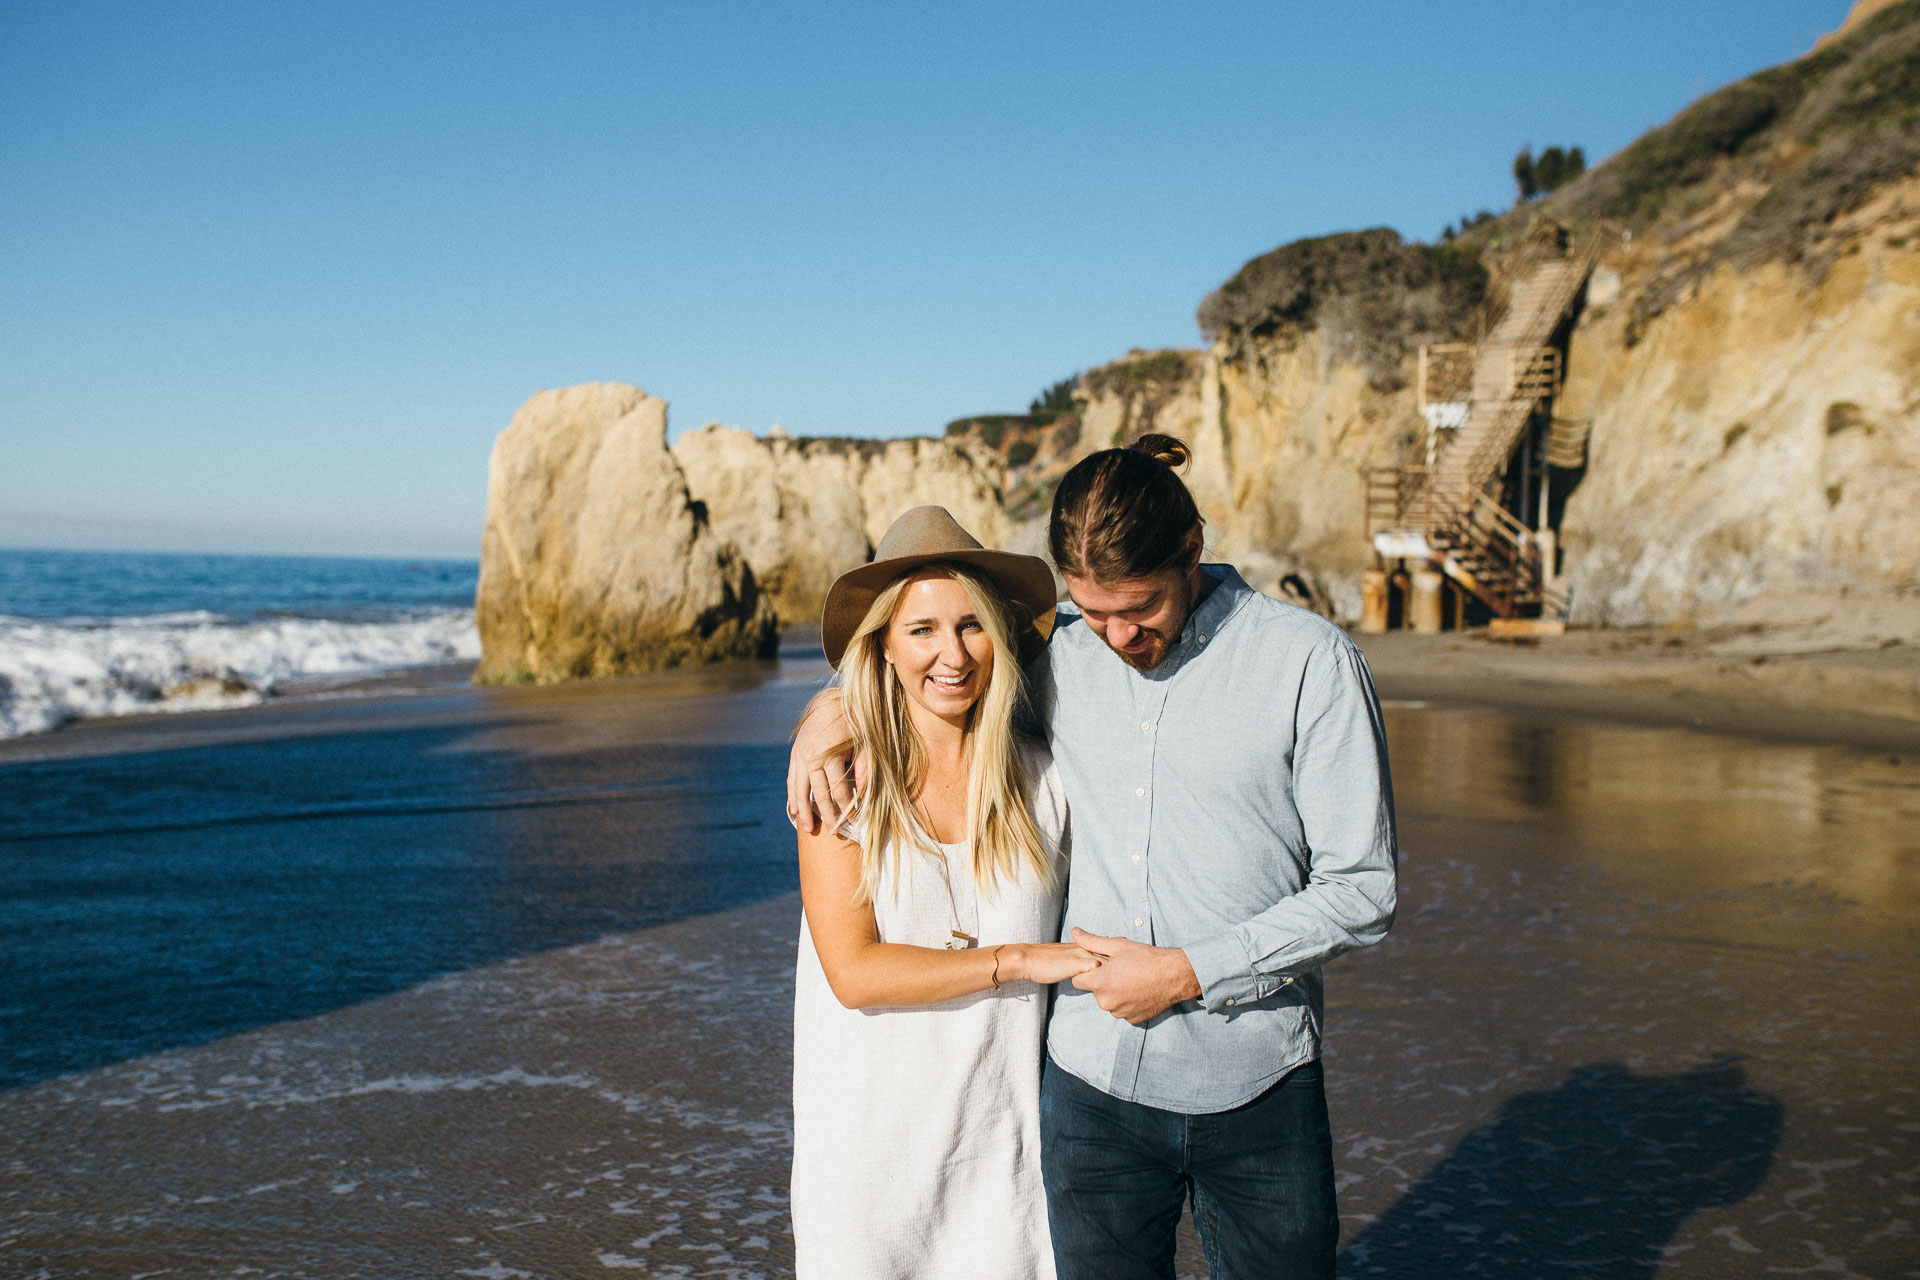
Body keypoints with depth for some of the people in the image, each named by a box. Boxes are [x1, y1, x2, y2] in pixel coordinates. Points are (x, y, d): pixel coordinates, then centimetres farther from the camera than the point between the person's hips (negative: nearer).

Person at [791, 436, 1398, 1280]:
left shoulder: (1310, 660, -7)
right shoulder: (1057, 658, 3)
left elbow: (1362, 892, -7)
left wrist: (1188, 973, -12)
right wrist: (828, 713, 2)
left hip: (1257, 1091, -2)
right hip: (1093, 1084, 3)